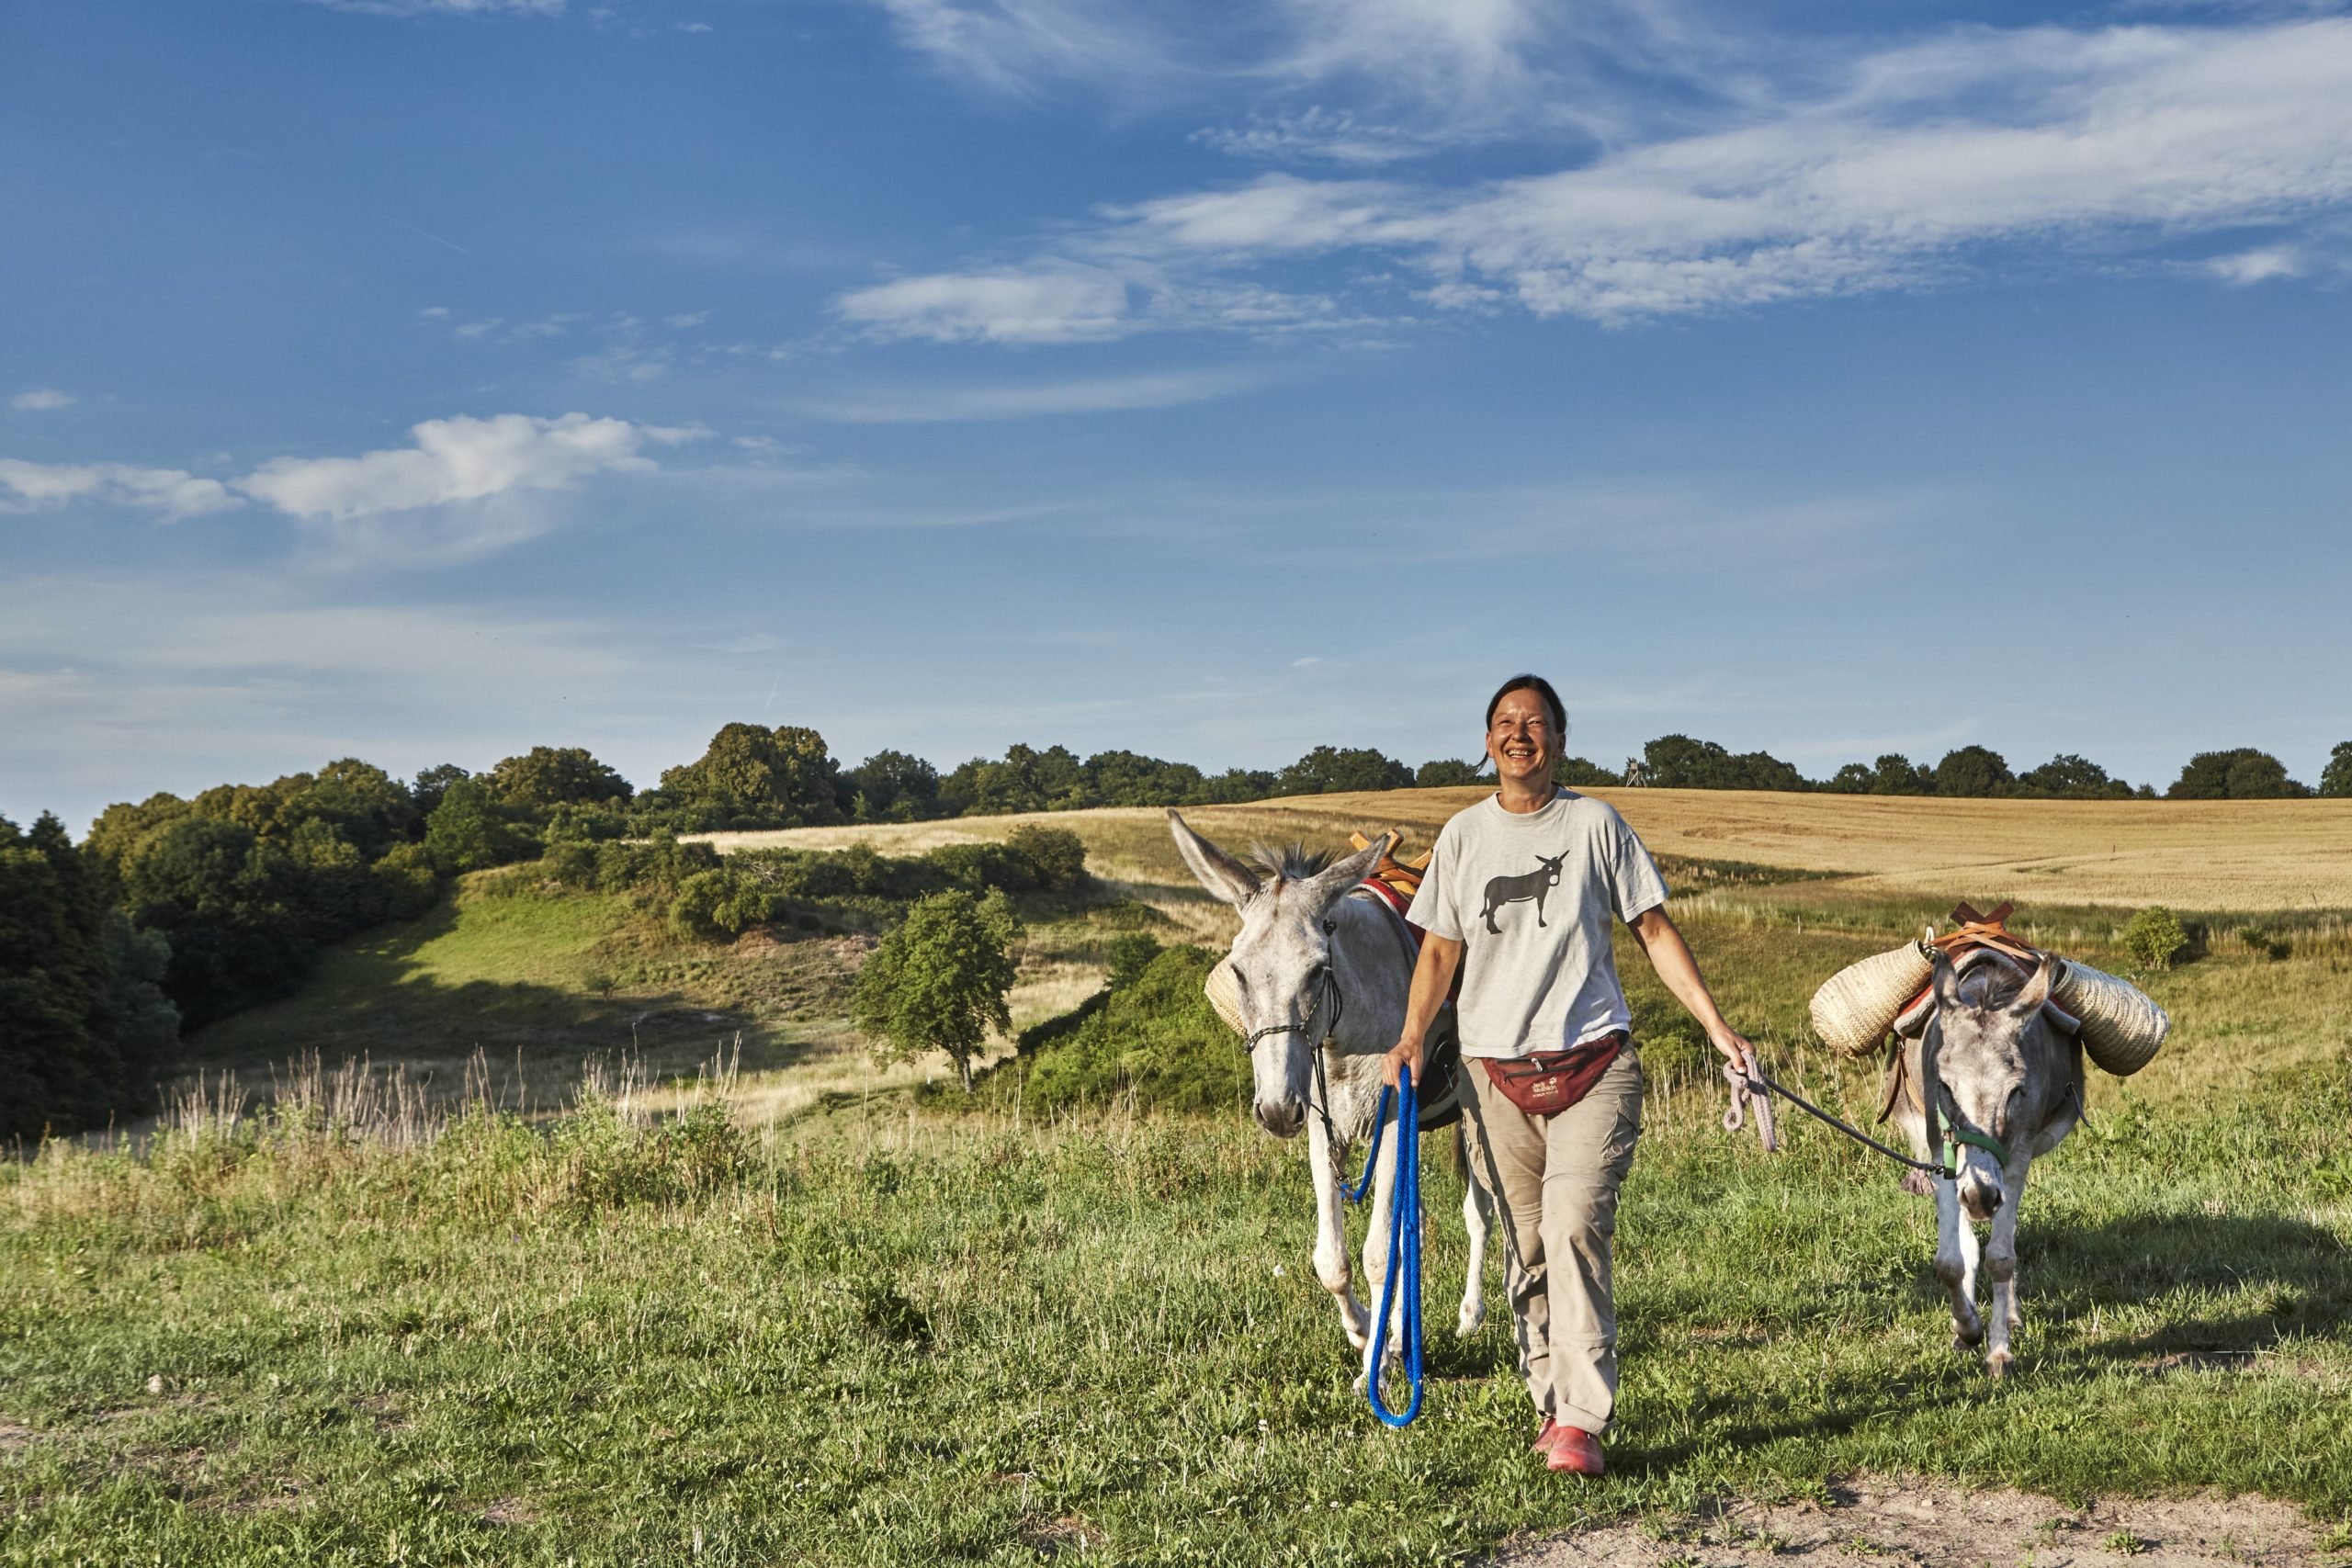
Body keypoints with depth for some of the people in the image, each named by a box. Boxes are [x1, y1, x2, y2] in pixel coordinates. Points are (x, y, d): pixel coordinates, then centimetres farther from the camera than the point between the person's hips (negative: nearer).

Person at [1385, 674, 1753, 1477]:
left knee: (1574, 1227, -17)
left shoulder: (1594, 823, 3)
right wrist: (1411, 1038, 0)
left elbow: (1654, 930, 6)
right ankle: (1552, 1404, 17)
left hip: (1593, 1060, -2)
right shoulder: (1462, 836, 9)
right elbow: (1440, 950, 13)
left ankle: (1582, 1422, -16)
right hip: (1495, 1070, 3)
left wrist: (1715, 1025, -1)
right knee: (1527, 1249, 5)